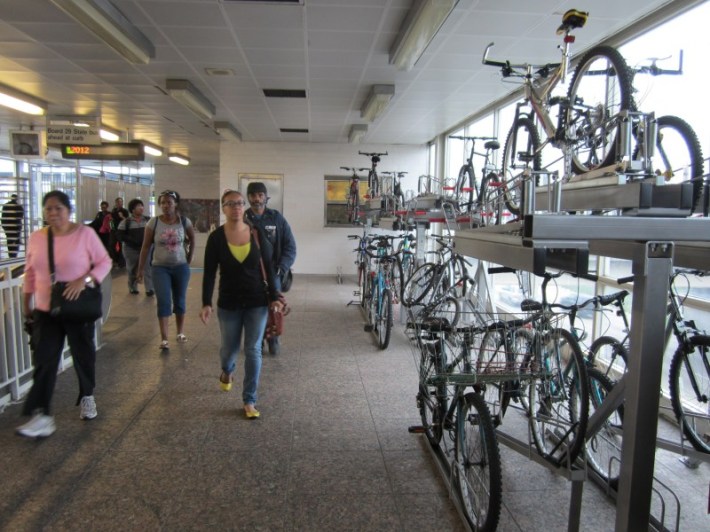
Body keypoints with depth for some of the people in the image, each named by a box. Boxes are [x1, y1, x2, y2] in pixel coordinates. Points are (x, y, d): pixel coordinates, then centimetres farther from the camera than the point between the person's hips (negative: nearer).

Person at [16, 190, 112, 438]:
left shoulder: (84, 233, -10)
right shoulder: (36, 238, 2)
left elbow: (105, 262, -8)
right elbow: (30, 273, 12)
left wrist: (84, 280, -23)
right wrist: (26, 301, 14)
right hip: (45, 310, 3)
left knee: (83, 355, 12)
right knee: (44, 360, -3)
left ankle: (87, 397, 34)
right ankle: (41, 416, 0)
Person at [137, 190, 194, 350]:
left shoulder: (184, 221, -5)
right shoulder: (153, 222, -8)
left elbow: (192, 240, 12)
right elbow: (145, 247, -4)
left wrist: (189, 258, 7)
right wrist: (141, 269, -4)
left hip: (181, 267, 1)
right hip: (160, 267, -1)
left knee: (179, 300, 11)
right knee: (164, 302, -7)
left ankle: (180, 332, 26)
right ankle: (164, 339, -4)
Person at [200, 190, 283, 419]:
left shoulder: (257, 233, -3)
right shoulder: (216, 237, -6)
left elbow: (269, 267, 0)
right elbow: (209, 273, -5)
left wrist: (274, 297, -4)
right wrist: (206, 303, -12)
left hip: (257, 302, 0)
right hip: (228, 303, 0)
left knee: (253, 351, 1)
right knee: (229, 347, 16)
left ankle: (249, 400, 14)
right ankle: (227, 371, 52)